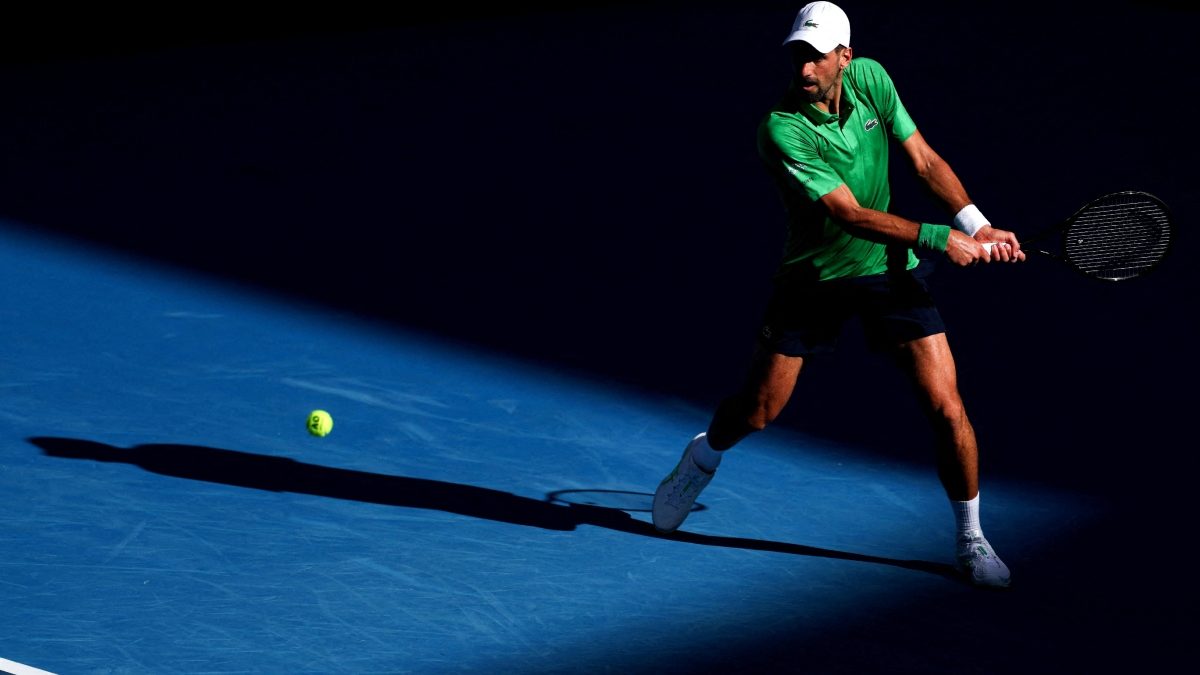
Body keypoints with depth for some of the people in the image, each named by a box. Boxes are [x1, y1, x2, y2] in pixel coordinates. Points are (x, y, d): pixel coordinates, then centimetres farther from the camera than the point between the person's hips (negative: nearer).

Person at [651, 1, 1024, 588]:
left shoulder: (869, 79, -9)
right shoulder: (782, 129, -25)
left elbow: (925, 161, -1)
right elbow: (851, 215, -29)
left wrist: (978, 226, -14)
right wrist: (938, 238, -35)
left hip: (890, 272, 3)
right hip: (812, 276, -3)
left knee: (945, 408, -7)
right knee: (757, 410, 7)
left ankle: (970, 541, 11)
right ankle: (703, 458, 43)